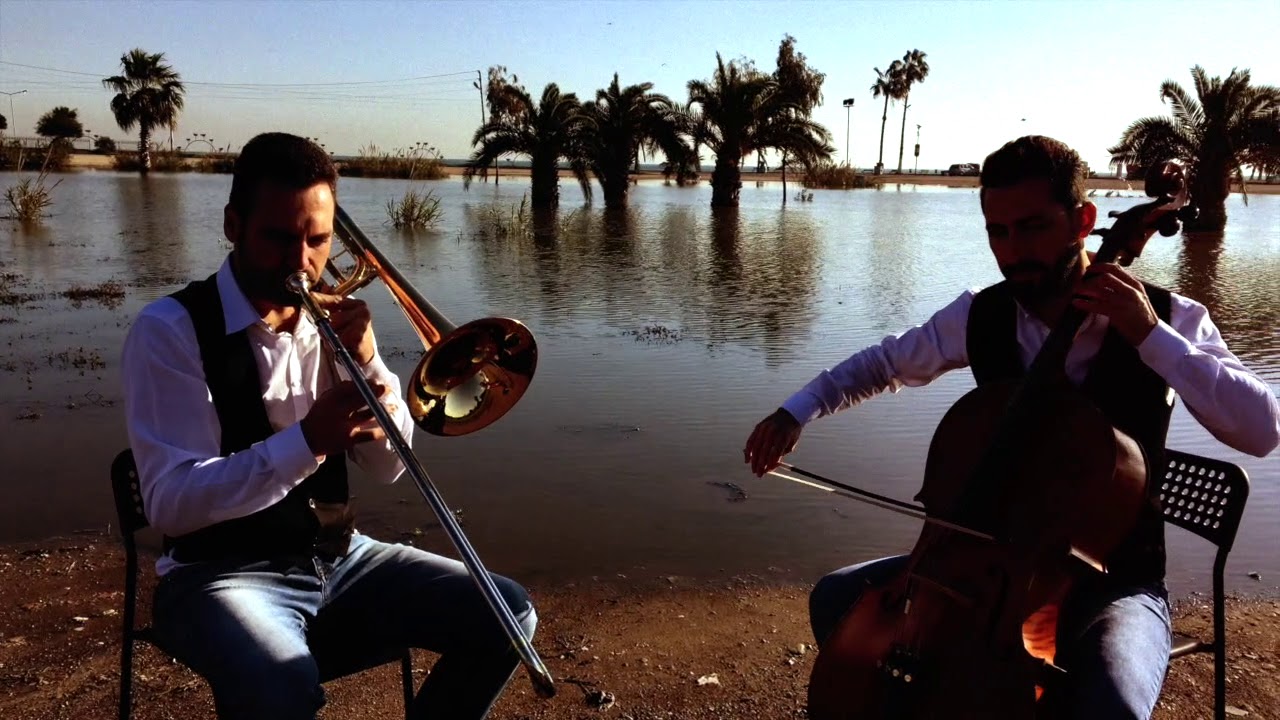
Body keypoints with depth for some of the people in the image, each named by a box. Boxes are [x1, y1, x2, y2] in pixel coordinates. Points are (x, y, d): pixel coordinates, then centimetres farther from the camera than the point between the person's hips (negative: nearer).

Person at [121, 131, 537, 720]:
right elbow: (170, 505, -19)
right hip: (223, 575, -5)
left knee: (504, 615, -8)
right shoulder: (170, 329, -12)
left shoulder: (328, 321, 3)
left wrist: (366, 360, -15)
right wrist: (307, 440, -33)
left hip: (337, 559, 5)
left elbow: (387, 468, 2)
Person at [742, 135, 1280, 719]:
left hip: (1113, 580, -3)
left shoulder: (1167, 318, -11)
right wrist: (797, 410, -5)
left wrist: (1152, 337, -28)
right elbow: (884, 364, 10)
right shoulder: (980, 316, -4)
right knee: (838, 599, -7)